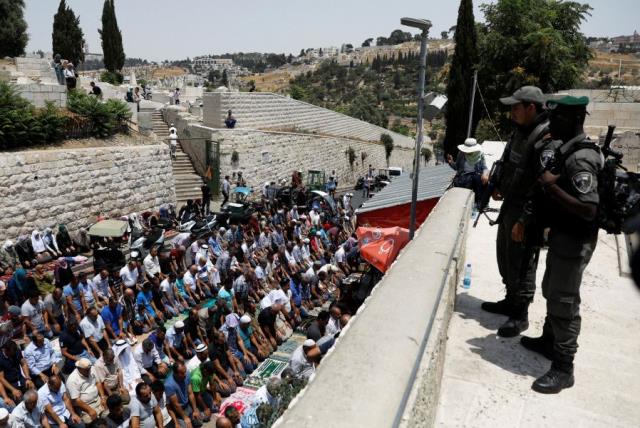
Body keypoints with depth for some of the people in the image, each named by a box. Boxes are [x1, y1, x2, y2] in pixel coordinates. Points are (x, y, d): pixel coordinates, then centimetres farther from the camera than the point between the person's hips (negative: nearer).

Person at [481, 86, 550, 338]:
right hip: (510, 205, 10)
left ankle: (520, 315, 14)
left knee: (521, 263, 0)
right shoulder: (521, 130, 9)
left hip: (527, 211, -10)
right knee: (505, 255, 20)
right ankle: (511, 300, 38)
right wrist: (500, 187, 13)